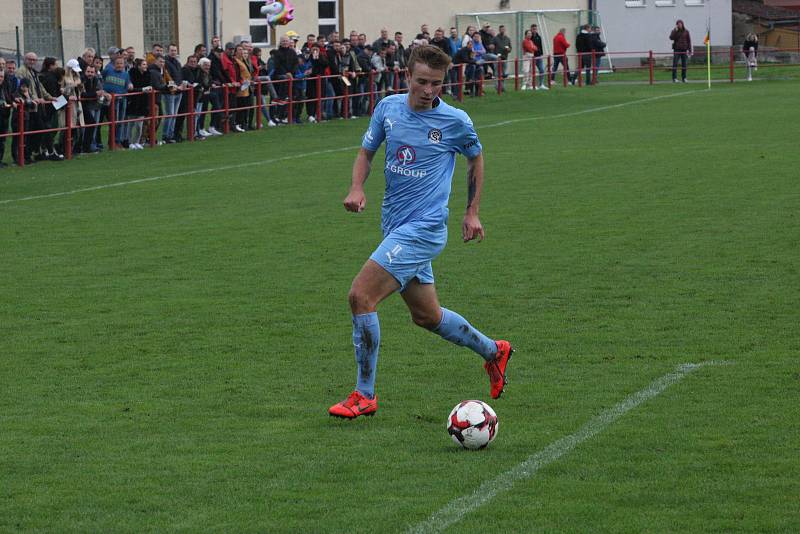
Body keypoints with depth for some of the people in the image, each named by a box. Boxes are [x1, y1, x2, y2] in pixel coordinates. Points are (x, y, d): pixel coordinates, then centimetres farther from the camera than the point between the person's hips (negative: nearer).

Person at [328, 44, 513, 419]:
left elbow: (476, 159, 10)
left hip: (423, 228, -6)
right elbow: (367, 152, 13)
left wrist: (472, 213, 11)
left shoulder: (455, 121, -8)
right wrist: (356, 188, -6)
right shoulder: (388, 108, 2)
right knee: (427, 316, 17)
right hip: (395, 225, 6)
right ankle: (493, 352, 41)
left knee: (361, 296, -17)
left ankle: (364, 395, -9)